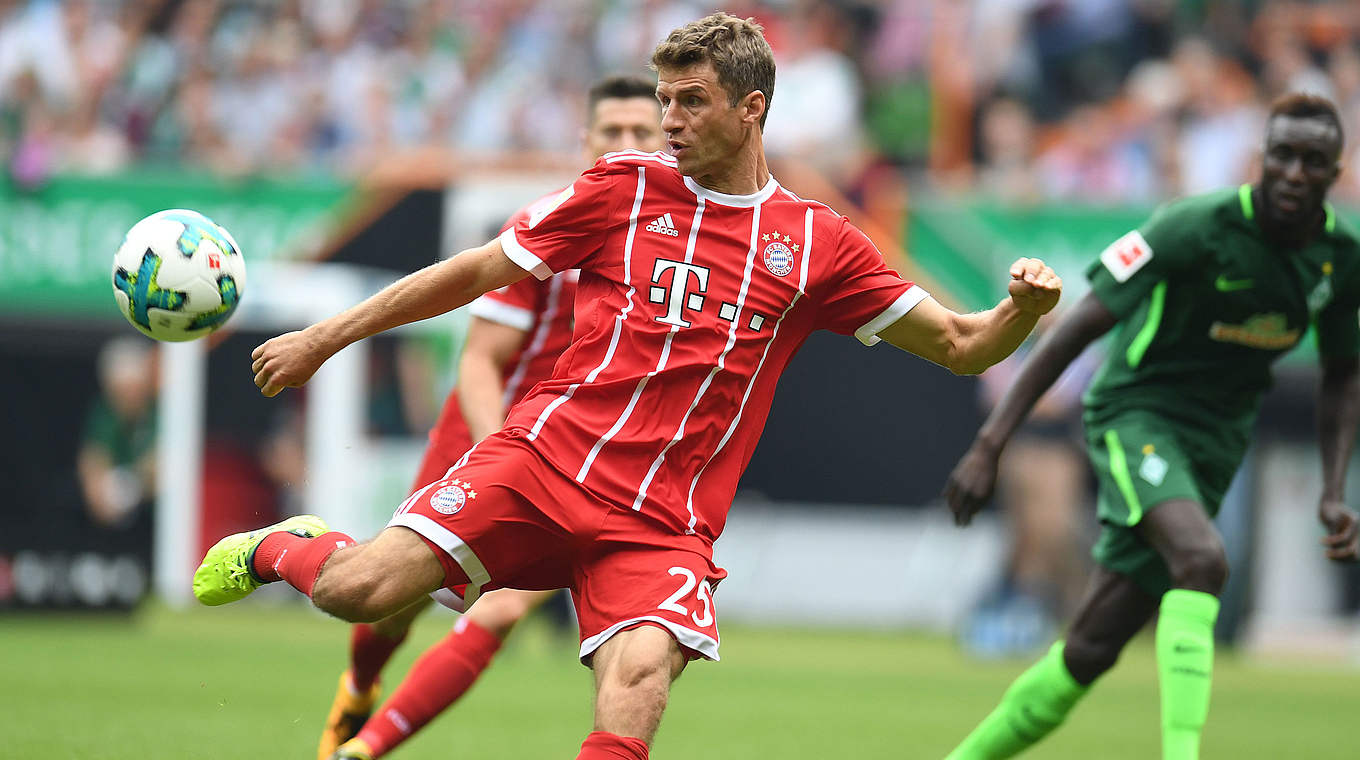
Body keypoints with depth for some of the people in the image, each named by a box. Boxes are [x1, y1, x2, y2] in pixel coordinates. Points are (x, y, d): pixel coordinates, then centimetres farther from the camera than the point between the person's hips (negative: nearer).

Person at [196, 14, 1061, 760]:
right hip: (544, 456, 0)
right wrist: (325, 338, 17)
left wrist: (1022, 309, -11)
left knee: (638, 683, -29)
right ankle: (279, 550, 19)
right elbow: (481, 270, 16)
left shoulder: (818, 243, 9)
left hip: (664, 523, 0)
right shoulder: (623, 187, 8)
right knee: (358, 588, -17)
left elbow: (960, 347, 12)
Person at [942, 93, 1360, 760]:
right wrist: (989, 445, -22)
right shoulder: (1198, 229, -19)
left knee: (1090, 653, 5)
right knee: (1203, 559, -36)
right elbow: (1078, 327, -18)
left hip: (1211, 451, 6)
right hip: (1136, 413, -6)